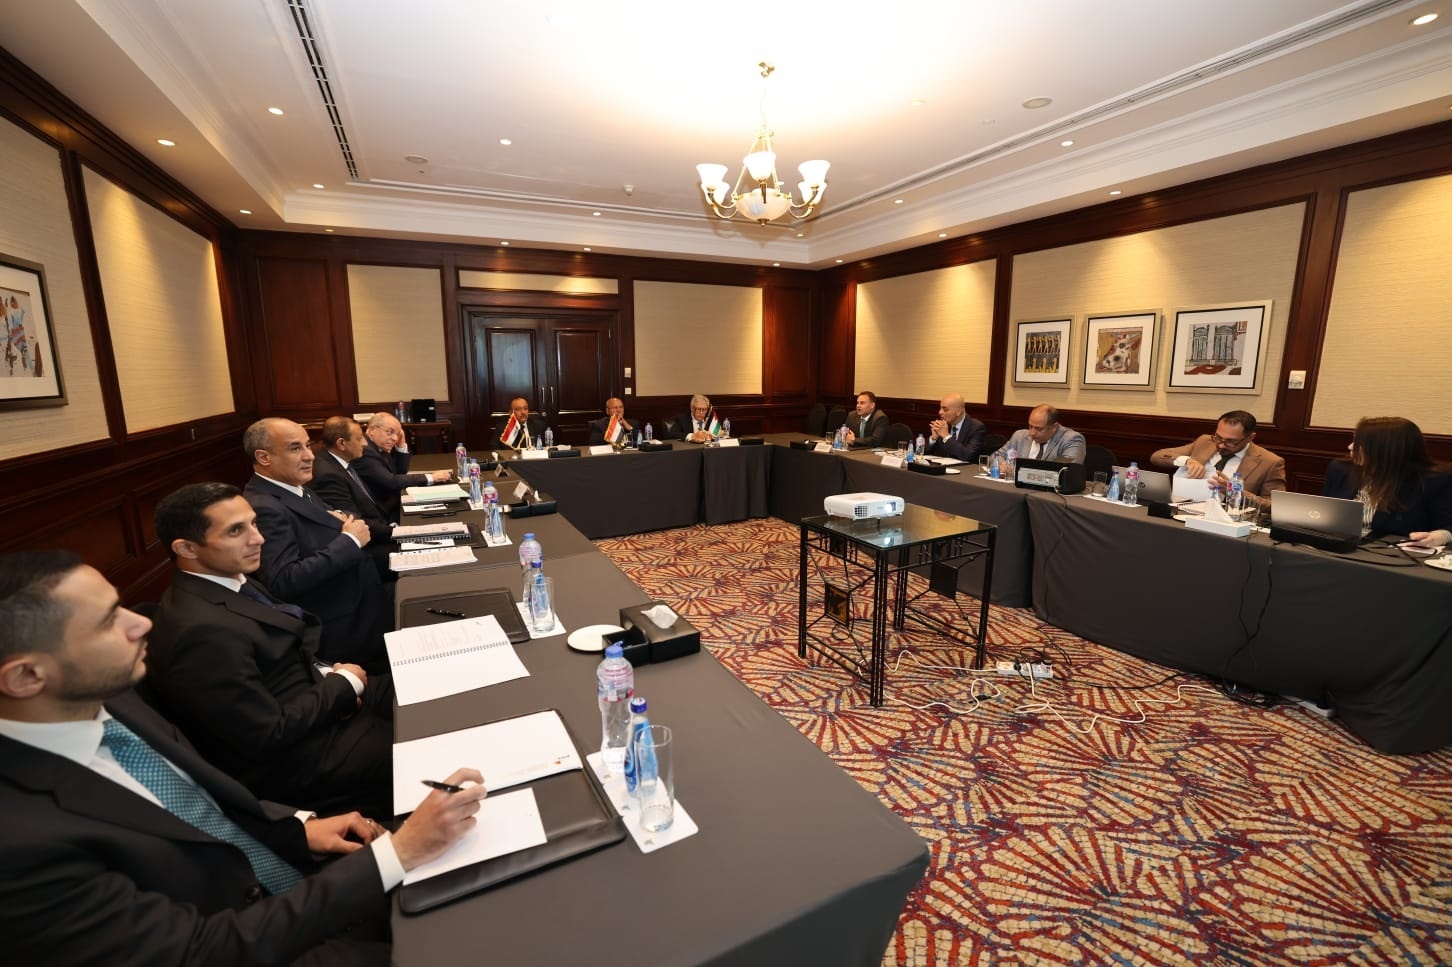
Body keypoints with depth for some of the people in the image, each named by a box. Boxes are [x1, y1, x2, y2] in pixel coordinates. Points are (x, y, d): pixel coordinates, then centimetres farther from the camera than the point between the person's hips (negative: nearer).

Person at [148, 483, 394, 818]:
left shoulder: (232, 580, 0)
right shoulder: (204, 630, -27)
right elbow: (270, 736, -23)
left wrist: (332, 681, -5)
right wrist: (344, 683, -12)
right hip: (291, 762, -8)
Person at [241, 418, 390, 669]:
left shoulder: (297, 489, 10)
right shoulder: (264, 508, -19)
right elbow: (283, 582, -28)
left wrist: (343, 522, -6)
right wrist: (350, 541, -21)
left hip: (360, 601, 9)